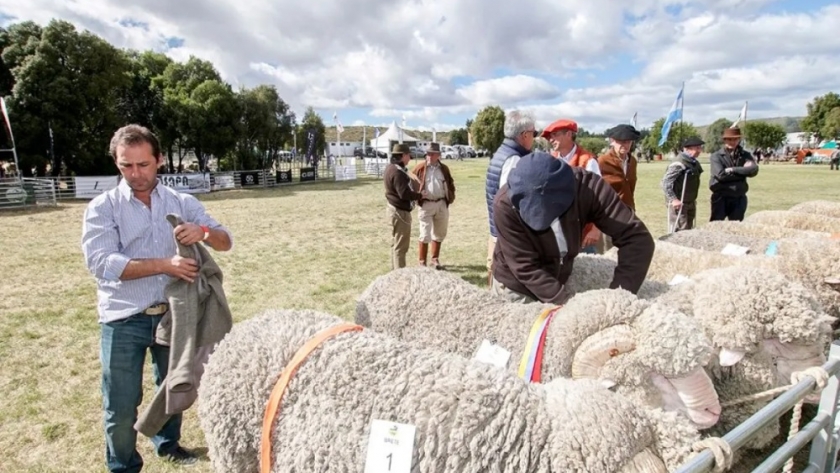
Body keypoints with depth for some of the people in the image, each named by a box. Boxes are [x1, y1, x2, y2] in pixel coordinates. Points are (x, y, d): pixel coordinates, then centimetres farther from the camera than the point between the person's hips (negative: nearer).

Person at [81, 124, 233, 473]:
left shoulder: (182, 203, 1)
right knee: (122, 405, 6)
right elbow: (100, 261, -18)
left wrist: (203, 231, -26)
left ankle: (168, 444, 46)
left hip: (173, 314, 3)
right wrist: (164, 264, -27)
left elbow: (225, 242, -3)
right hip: (123, 320, -2)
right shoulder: (103, 206, -5)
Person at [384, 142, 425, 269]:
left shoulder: (391, 168, 10)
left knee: (396, 242, 19)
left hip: (395, 208, 11)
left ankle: (395, 270, 30)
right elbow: (404, 194, -28)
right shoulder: (397, 172, -23)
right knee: (401, 245, -4)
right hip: (400, 211, -11)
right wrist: (420, 195, -14)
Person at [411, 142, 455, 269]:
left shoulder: (444, 168, 7)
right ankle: (422, 262, 6)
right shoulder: (420, 167, -3)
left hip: (442, 204, 4)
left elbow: (450, 184, 16)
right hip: (426, 205, -4)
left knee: (439, 234, 14)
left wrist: (451, 197, 6)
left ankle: (435, 259, 28)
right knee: (425, 235, -4)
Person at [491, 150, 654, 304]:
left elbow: (637, 237, -25)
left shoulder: (586, 187, -25)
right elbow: (526, 268, -28)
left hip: (561, 282, 3)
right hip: (516, 288, -2)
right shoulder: (505, 204, -30)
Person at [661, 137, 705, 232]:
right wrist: (673, 199, -24)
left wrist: (693, 200, 14)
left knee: (688, 230, 15)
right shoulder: (679, 164, -19)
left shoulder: (694, 163, 8)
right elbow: (665, 182, -23)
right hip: (678, 204, -9)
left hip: (690, 203, 9)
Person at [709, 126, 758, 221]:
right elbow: (721, 174, -16)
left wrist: (732, 170, -15)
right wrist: (743, 171, -9)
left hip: (739, 198, 4)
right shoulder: (716, 156, -3)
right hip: (721, 198, -4)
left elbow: (754, 170, -10)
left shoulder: (745, 155, 8)